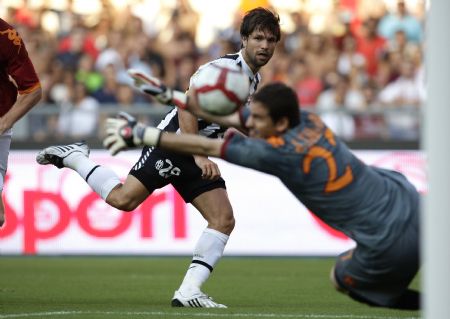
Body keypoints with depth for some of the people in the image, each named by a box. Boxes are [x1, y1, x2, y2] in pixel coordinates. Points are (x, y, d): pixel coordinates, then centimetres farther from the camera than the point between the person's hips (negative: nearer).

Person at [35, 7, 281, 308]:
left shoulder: (254, 79, 13)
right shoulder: (224, 67, -16)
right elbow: (187, 109, -24)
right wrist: (199, 157, -29)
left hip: (196, 153, 9)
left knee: (224, 220, -6)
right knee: (123, 198, -20)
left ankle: (188, 291, -7)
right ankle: (73, 157, 4)